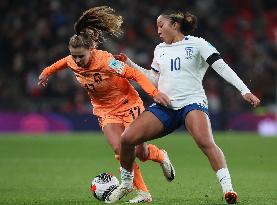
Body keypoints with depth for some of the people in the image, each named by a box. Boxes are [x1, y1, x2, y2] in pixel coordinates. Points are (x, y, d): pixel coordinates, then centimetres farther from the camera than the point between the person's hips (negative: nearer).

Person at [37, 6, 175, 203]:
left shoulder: (105, 61, -30)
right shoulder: (73, 62, -13)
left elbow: (135, 74, -31)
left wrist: (154, 92, -42)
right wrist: (47, 72, 26)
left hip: (128, 105, -4)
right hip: (105, 111, 4)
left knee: (140, 153, -3)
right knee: (119, 149, -18)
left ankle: (161, 156, 35)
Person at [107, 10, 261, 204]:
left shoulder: (196, 44, 2)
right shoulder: (160, 50, 20)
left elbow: (221, 67, -3)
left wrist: (245, 91, -11)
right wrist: (129, 64, 19)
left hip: (192, 101, -5)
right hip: (164, 106, 5)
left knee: (206, 142, -33)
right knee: (127, 139, -10)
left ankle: (228, 188, -31)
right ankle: (126, 184, 11)